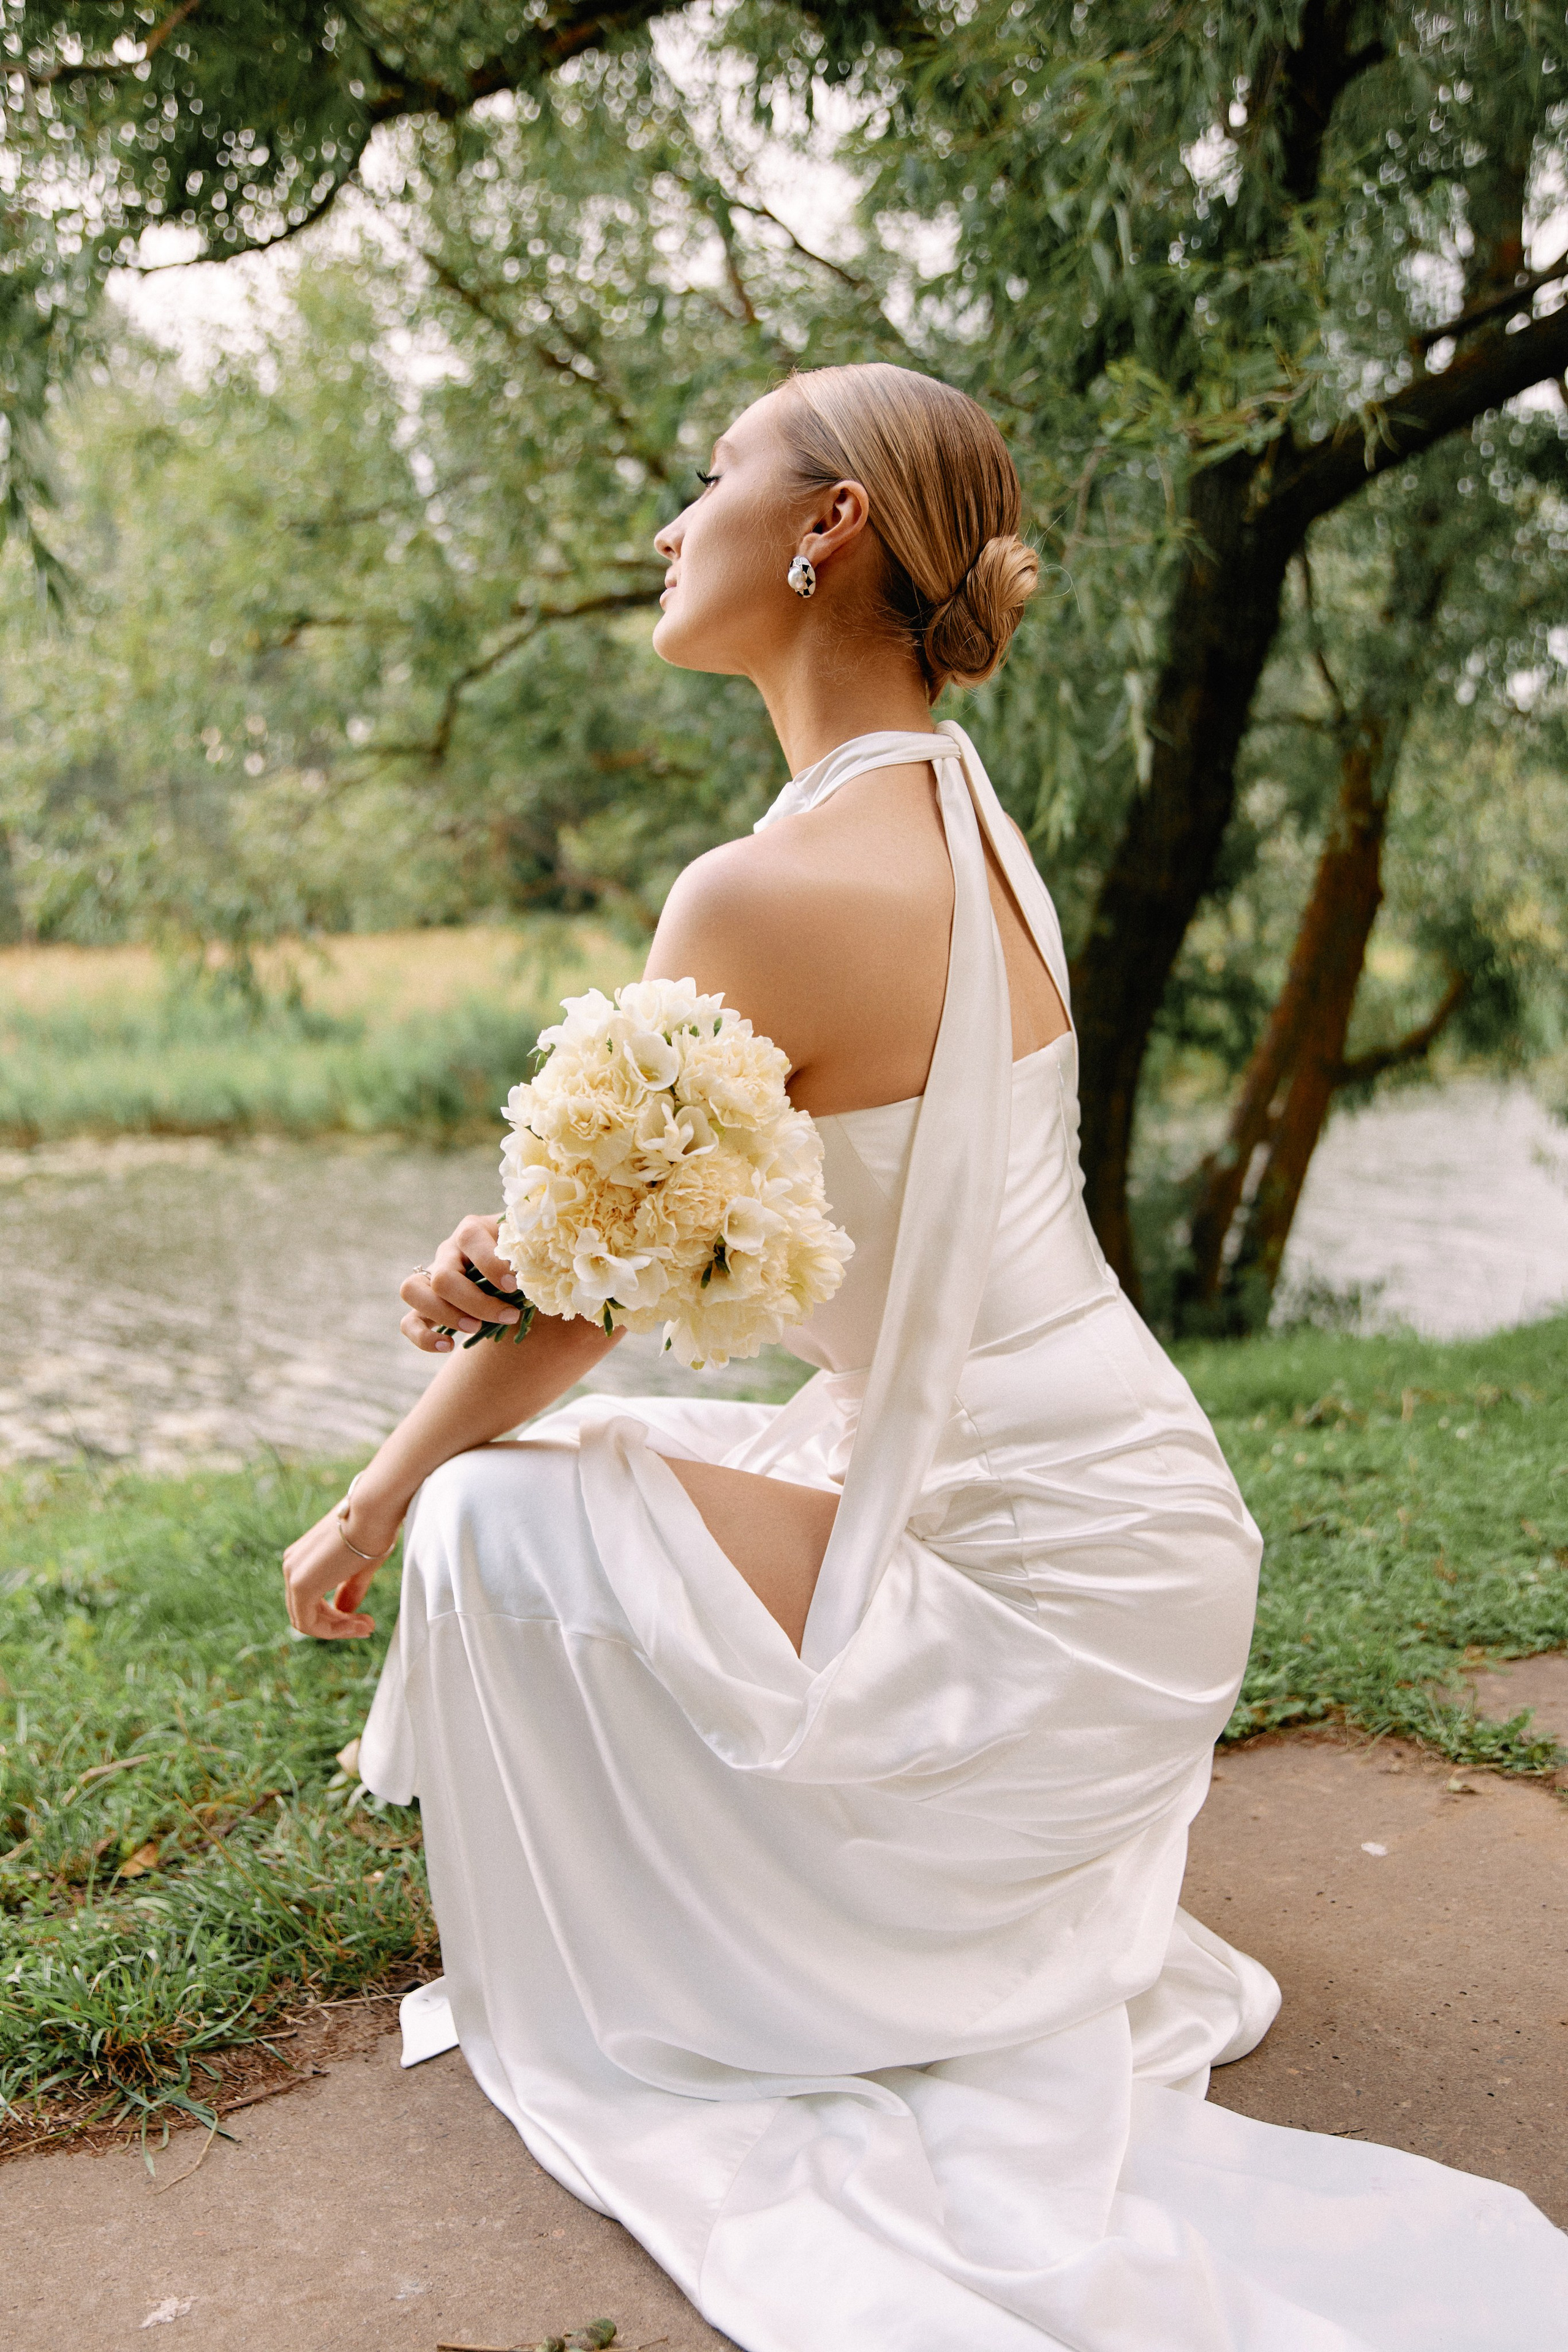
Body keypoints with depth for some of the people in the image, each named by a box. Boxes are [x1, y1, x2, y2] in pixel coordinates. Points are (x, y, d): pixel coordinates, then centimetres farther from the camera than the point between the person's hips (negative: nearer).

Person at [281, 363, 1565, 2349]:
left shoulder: (771, 888, -24)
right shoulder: (955, 816, 5)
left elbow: (588, 1301, -14)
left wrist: (370, 1507, 2)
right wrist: (494, 1260, -12)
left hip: (1029, 1575, -9)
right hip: (1118, 1518, 9)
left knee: (496, 1522, -9)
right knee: (602, 1456, 20)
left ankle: (624, 2026, 13)